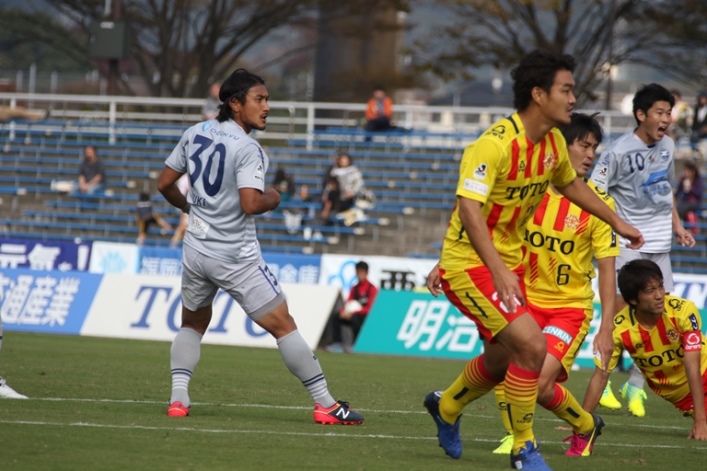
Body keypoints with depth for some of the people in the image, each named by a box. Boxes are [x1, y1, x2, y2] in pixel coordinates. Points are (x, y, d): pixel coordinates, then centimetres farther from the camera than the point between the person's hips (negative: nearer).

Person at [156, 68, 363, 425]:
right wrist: (272, 199, -4)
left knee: (192, 325, 24)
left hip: (196, 250, 6)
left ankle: (178, 399, 7)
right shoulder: (247, 149, -15)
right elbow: (250, 205, -25)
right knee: (283, 326, -1)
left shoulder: (195, 134, 5)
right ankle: (325, 405, -1)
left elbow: (164, 184, 12)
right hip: (235, 257, -6)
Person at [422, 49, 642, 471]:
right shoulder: (496, 143, -25)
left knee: (501, 360, 19)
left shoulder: (554, 143, 1)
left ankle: (446, 408, 48)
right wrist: (498, 270, -38)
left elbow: (570, 183, 23)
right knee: (531, 346, -21)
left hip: (508, 264, 9)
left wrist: (617, 221, 25)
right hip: (470, 264, -9)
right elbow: (468, 207, -31)